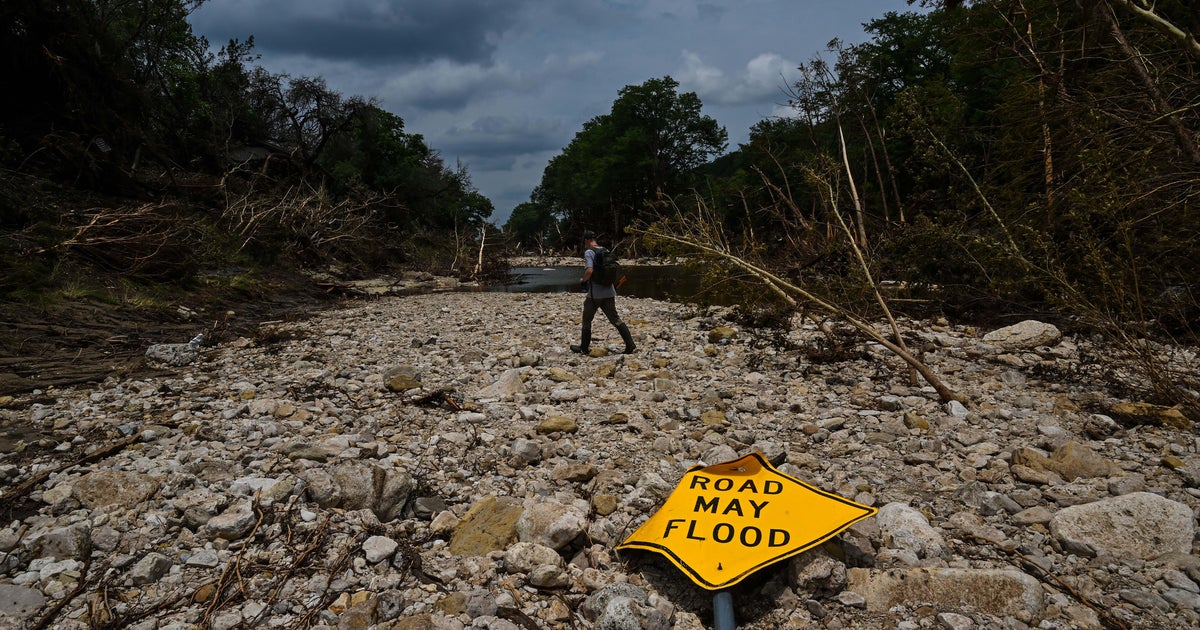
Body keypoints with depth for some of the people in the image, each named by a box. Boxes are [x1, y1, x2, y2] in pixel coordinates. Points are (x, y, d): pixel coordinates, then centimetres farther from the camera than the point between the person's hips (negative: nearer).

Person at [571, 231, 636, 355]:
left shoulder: (588, 252, -10)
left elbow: (589, 270, -24)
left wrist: (583, 281, -6)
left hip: (595, 293, -6)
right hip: (609, 292, 6)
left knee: (586, 320, 11)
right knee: (615, 319, 8)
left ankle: (584, 348, 20)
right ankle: (630, 345, 0)